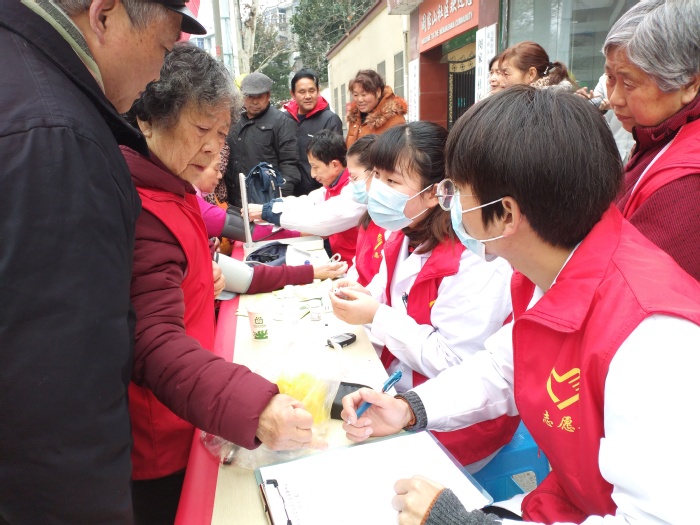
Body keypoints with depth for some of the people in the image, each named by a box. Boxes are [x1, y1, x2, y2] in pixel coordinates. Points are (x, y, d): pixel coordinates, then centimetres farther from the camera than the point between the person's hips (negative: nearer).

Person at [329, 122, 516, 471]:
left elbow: (458, 366, -26)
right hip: (402, 393, 7)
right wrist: (363, 298, -8)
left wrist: (378, 317, -24)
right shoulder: (404, 239, 1)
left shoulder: (474, 262, -25)